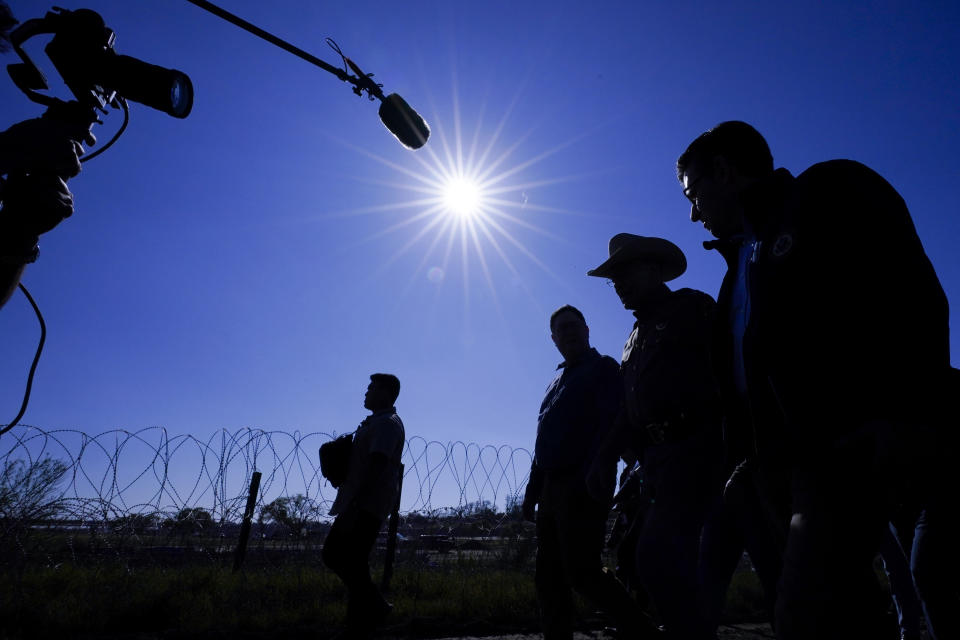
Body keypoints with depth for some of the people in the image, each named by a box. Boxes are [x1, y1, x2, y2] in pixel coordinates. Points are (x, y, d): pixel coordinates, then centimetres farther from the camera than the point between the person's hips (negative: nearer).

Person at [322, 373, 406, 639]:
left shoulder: (387, 423, -13)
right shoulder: (376, 422, 20)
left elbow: (376, 465, -23)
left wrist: (354, 505, -27)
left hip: (368, 505, -11)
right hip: (359, 503, 11)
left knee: (351, 562, -7)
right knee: (333, 554, 12)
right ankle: (374, 606, 15)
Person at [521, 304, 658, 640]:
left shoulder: (603, 368, 0)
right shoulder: (557, 382, 23)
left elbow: (611, 425, -14)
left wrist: (590, 479, -24)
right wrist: (532, 490, 16)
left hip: (583, 486, -8)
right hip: (552, 487, 8)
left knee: (582, 571, -9)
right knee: (549, 576, 7)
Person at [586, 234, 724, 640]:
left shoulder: (691, 308, 1)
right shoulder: (637, 336, 22)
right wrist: (602, 460, 18)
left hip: (693, 450, -8)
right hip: (656, 459, 8)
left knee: (656, 555, -17)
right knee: (672, 560, 10)